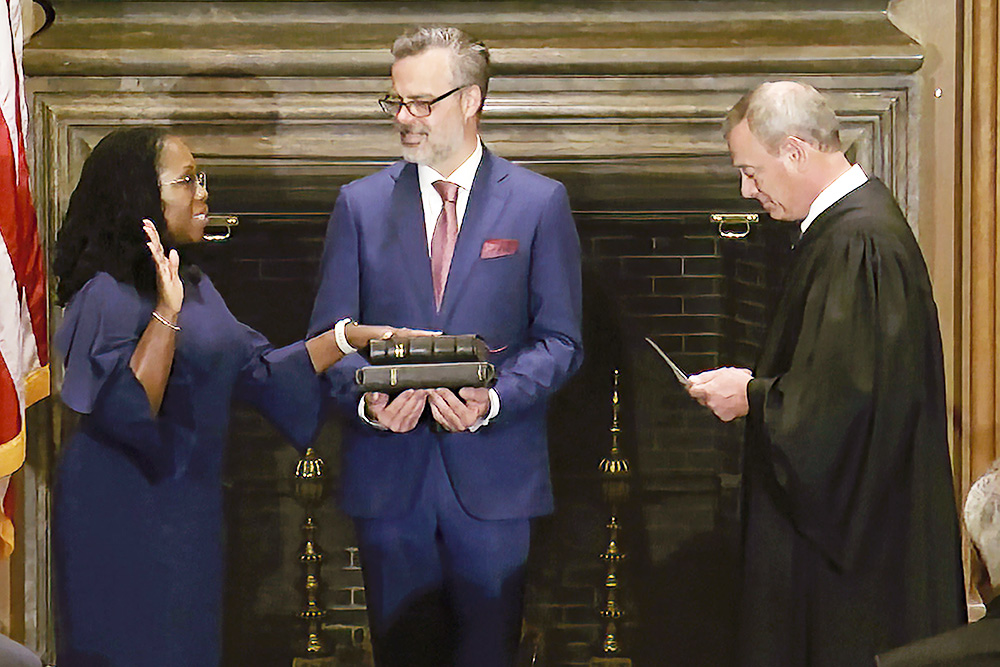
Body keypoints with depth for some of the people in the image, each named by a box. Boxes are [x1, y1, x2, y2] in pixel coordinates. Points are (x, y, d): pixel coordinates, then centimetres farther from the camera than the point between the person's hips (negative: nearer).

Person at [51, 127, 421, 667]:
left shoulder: (194, 286, 12)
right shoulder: (109, 295, -17)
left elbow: (259, 368, 13)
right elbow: (126, 410, -26)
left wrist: (352, 336, 7)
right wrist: (166, 312, -32)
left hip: (186, 513, 9)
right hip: (123, 517, -9)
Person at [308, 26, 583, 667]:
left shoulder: (540, 203, 2)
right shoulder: (361, 204, 7)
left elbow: (560, 340, 0)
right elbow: (331, 333, 6)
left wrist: (494, 399, -17)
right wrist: (366, 398, -15)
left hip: (492, 473, -1)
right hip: (389, 470, 2)